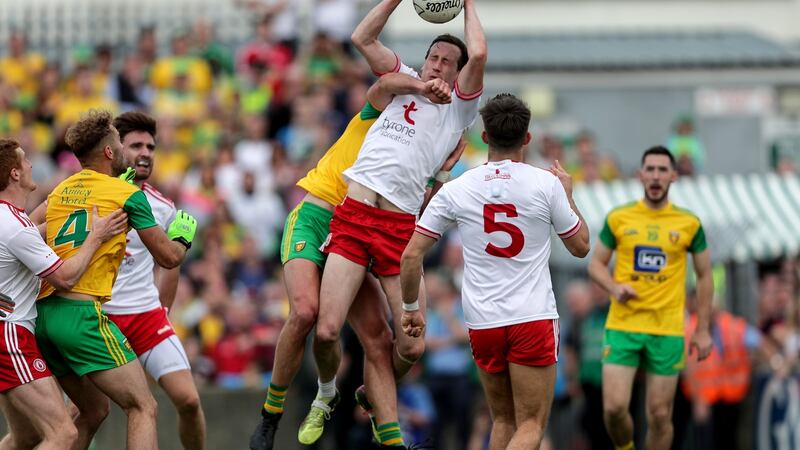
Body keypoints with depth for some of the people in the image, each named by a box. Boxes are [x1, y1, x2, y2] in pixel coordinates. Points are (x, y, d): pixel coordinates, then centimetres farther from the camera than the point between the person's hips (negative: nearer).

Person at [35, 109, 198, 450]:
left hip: (44, 311, 7)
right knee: (143, 409, -6)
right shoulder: (127, 194, -2)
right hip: (82, 315, -7)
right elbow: (169, 257, 1)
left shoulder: (59, 192, 15)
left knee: (93, 411, 21)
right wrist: (183, 235, 25)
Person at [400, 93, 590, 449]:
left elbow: (411, 256, 0)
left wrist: (411, 307, 15)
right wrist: (568, 195, 22)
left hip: (482, 323, 3)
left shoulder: (455, 190, 0)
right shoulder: (547, 184, -5)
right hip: (533, 318, -3)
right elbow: (580, 246, 8)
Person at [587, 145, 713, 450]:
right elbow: (596, 264, 12)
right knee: (614, 406, -10)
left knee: (660, 415, 0)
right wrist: (614, 288, -10)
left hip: (668, 330, 0)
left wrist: (703, 331, 5)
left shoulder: (689, 224, 3)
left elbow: (704, 277, 10)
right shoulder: (618, 219, 3)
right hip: (622, 326, 0)